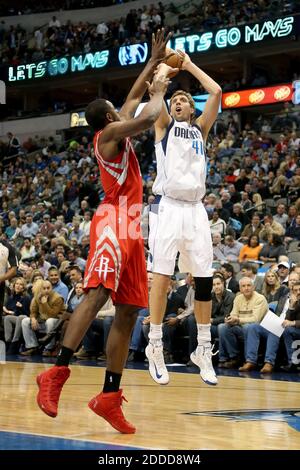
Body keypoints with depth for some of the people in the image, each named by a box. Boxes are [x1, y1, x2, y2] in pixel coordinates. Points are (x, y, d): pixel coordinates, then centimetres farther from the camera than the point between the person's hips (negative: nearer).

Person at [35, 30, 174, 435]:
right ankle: (57, 372, -31)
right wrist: (160, 91, 3)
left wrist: (154, 62, 38)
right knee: (98, 294, -25)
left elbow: (134, 99, 38)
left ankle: (110, 396, -2)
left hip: (130, 227, 10)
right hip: (113, 222, -10)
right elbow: (148, 117, -16)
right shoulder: (110, 132, -1)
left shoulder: (116, 133, 25)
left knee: (128, 312, 2)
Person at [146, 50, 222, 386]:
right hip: (168, 207, -3)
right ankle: (155, 346, 0)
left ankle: (203, 349, 10)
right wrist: (166, 66, 14)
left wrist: (189, 65, 18)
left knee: (204, 280, 2)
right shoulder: (164, 125, 13)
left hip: (195, 209, 3)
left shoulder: (200, 129, 21)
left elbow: (216, 92, 11)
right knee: (162, 276, -7)